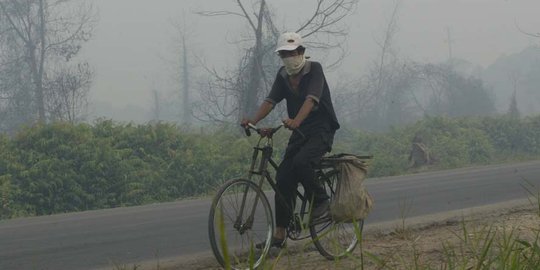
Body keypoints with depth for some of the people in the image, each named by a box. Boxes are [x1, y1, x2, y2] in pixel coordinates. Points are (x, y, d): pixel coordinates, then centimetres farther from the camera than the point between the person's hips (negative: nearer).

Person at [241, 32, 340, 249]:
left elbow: (311, 99, -27)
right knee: (283, 179, -4)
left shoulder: (314, 69, -11)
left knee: (300, 162, -32)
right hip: (299, 133, 6)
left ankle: (320, 201, -7)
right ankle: (280, 233, 0)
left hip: (321, 131, -6)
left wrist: (296, 121, -44)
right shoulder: (283, 75, 7)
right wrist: (252, 121, -22)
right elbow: (270, 100, -4)